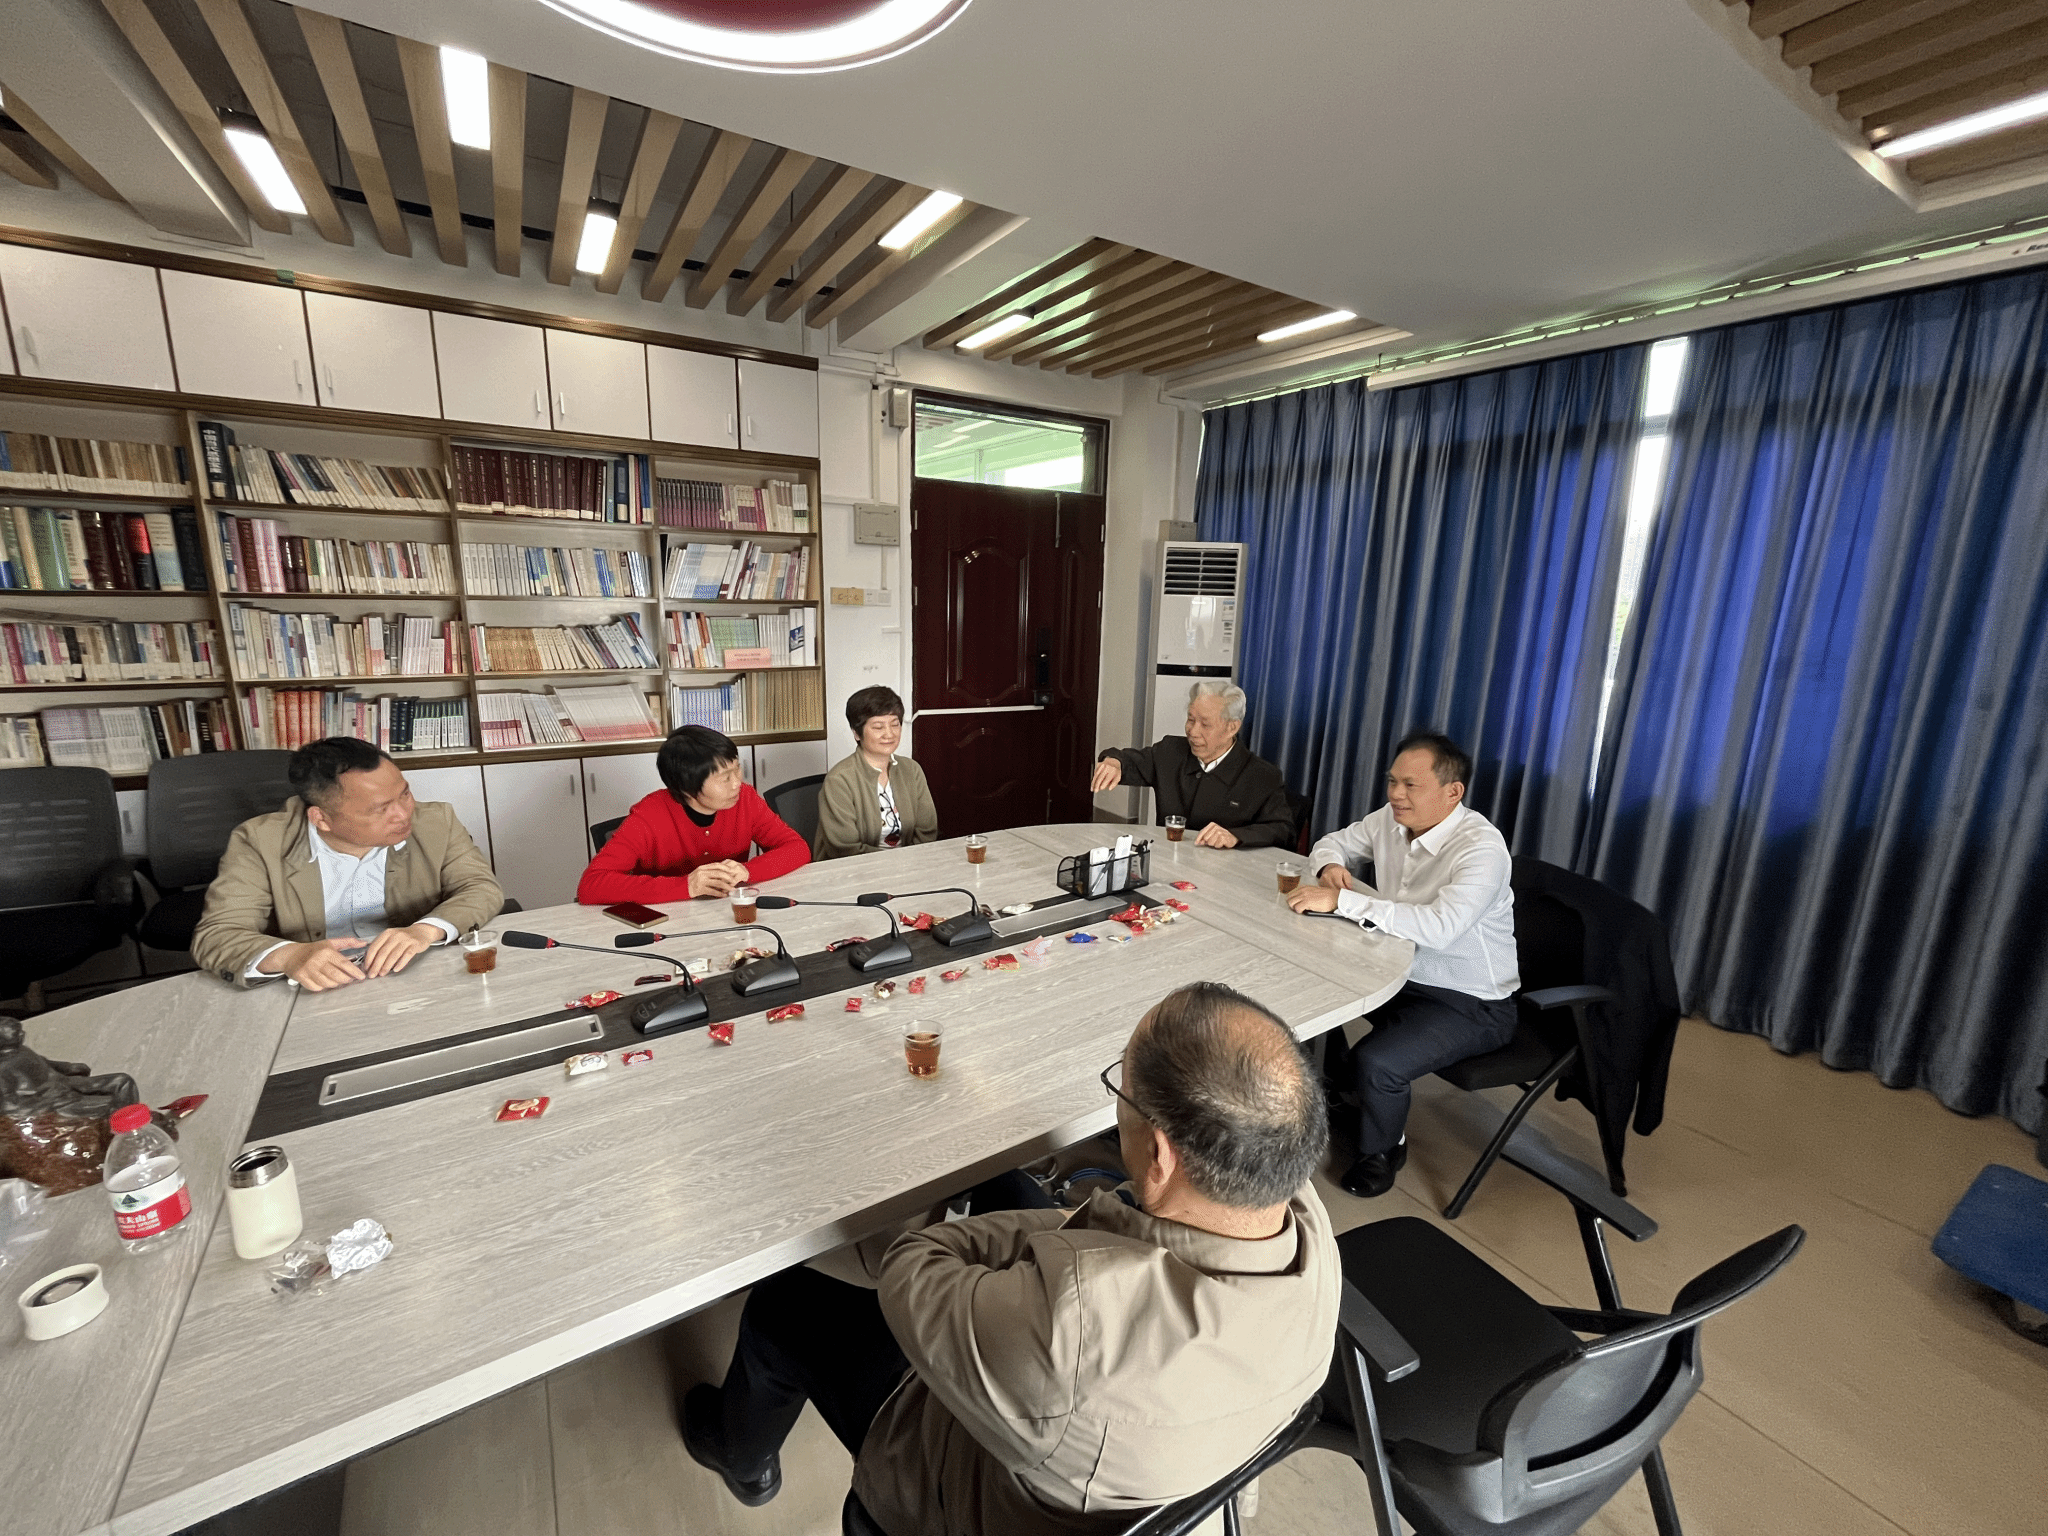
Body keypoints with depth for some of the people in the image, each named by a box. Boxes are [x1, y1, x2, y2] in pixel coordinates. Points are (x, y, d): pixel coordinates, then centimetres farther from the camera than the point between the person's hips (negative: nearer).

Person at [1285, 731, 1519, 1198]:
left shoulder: (1482, 848, -26)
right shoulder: (1391, 820, -4)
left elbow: (1439, 927, -41)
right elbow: (1334, 842, 13)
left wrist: (1340, 900, -42)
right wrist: (1331, 865, -12)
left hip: (1468, 1003, -7)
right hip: (1399, 972, 8)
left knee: (1375, 1063, -24)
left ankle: (1382, 1150, 12)